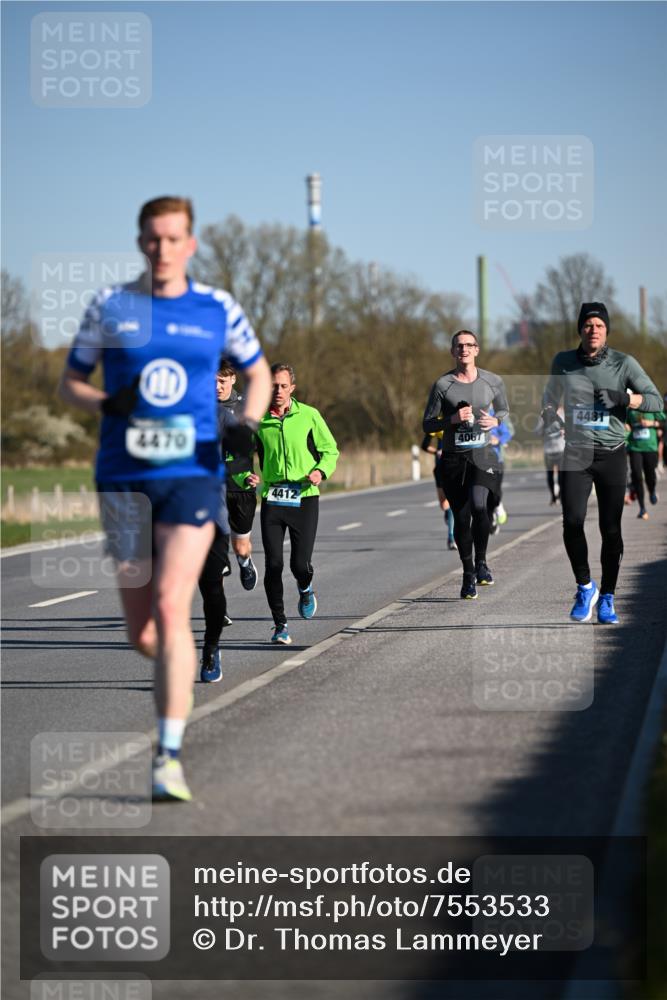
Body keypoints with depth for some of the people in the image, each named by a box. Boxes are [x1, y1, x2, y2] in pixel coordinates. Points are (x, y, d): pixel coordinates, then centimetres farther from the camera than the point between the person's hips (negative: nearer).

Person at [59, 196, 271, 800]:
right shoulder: (109, 307, 4)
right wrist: (107, 404, -11)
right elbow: (70, 382, 11)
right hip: (123, 477, 2)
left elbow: (259, 373, 19)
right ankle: (181, 672, 41)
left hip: (193, 475, -1)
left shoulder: (218, 309, 4)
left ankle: (169, 756, -15)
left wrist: (249, 423, -1)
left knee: (171, 609, -17)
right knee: (141, 633, 4)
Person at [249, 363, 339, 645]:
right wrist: (249, 476, -5)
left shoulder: (309, 415, 2)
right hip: (272, 498, 1)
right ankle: (280, 624, 6)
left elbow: (330, 449, 8)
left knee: (300, 563, -8)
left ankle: (305, 589, 30)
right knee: (273, 564, -7)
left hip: (304, 498, -1)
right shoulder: (258, 420, 5)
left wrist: (321, 471, -11)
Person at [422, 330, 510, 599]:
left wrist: (496, 421, -2)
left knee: (479, 506, -24)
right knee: (461, 517, 3)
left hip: (482, 455, -1)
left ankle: (481, 561, -3)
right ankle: (468, 573, 19)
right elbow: (427, 425, 2)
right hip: (453, 458, 1)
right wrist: (452, 419, -16)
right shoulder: (443, 384, 0)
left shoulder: (492, 381, 4)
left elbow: (504, 410, 21)